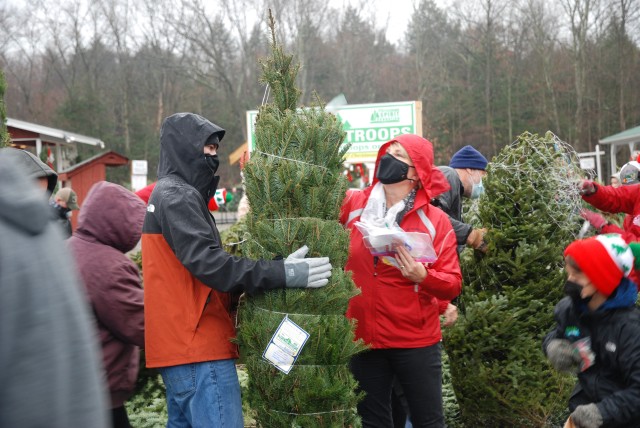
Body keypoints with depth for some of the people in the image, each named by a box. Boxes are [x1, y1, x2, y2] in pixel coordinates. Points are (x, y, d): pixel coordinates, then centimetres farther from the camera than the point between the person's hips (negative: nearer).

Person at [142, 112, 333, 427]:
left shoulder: (168, 194, 20)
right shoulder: (178, 196, -12)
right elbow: (207, 262, -23)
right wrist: (280, 274, -25)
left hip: (180, 343, 11)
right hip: (198, 345, -11)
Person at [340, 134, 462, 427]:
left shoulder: (435, 220, -6)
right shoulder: (352, 205, -1)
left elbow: (453, 285, -8)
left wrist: (423, 276, -26)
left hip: (417, 341, -2)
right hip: (363, 337, 2)